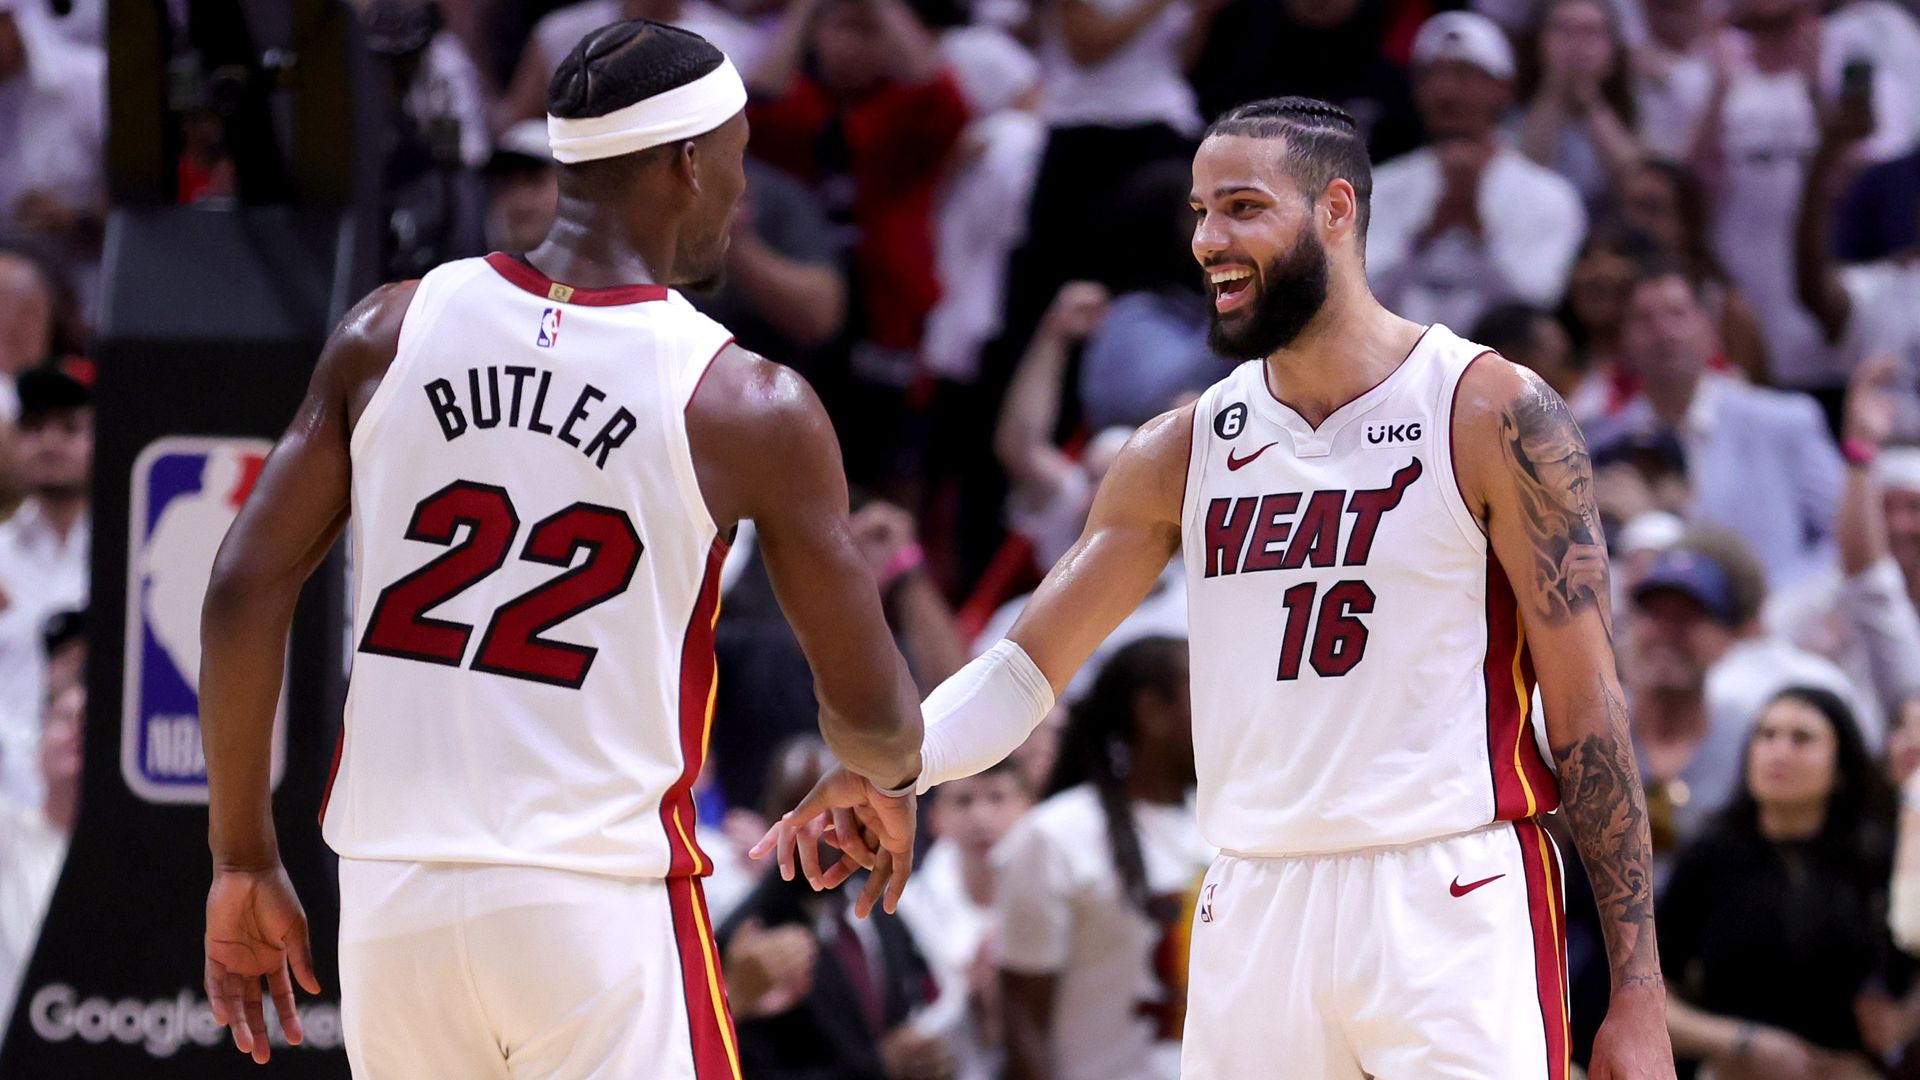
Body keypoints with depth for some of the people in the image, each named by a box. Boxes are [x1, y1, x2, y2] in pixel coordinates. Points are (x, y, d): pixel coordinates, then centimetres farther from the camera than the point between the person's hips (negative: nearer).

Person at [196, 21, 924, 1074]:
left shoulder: (392, 332, 4)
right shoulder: (747, 408, -5)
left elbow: (245, 590, 2)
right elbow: (868, 708, 3)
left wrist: (244, 860, 10)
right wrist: (888, 788, 27)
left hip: (394, 897, 4)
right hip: (600, 903, -4)